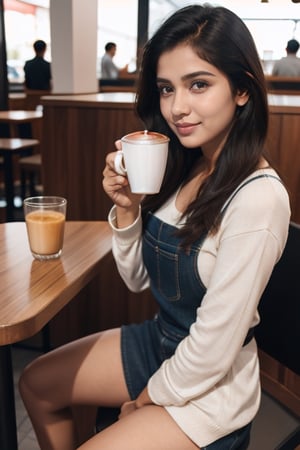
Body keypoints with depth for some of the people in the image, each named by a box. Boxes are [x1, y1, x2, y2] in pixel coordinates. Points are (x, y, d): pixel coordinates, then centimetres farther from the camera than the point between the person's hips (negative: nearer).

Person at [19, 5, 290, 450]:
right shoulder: (182, 168, -5)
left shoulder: (258, 198, -28)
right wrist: (126, 209, -15)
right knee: (35, 383, 16)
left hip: (208, 391, -6)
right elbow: (137, 279, 2)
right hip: (157, 341, 7)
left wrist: (144, 401, -8)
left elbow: (211, 352, -24)